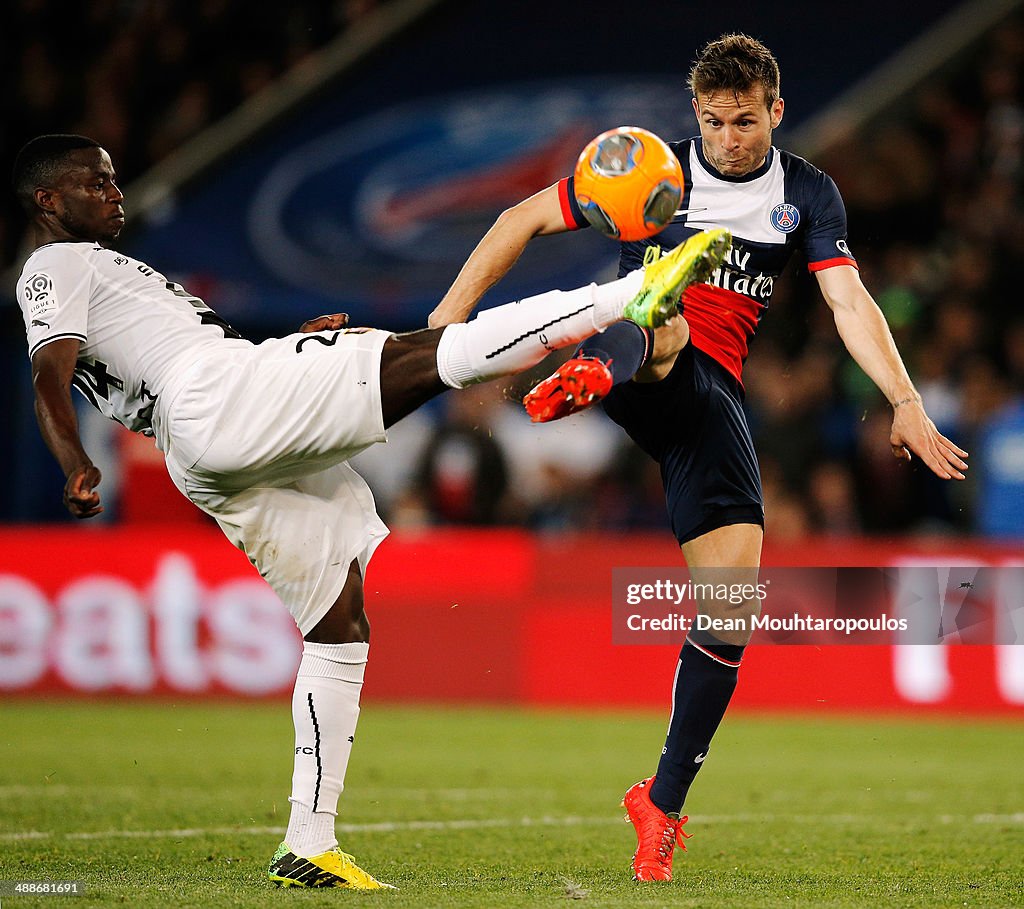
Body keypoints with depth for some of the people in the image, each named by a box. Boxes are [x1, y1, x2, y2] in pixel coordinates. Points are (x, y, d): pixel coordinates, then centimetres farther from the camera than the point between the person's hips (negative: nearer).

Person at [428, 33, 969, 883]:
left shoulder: (807, 194, 9)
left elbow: (850, 302, -2)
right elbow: (526, 218, 7)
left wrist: (906, 402, -17)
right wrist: (451, 314, -4)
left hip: (712, 397, 2)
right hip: (638, 370, -2)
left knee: (732, 604, -6)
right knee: (658, 325, -39)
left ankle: (663, 806, 5)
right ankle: (593, 374, -76)